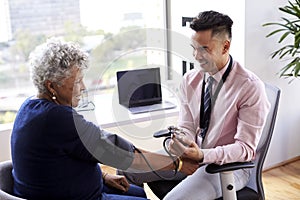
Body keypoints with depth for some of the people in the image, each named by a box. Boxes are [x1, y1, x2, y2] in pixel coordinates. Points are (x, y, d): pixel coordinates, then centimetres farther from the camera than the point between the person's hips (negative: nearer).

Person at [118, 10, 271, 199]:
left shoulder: (250, 87, -17)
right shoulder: (190, 80, 0)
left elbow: (246, 147, -17)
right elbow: (186, 127, 5)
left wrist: (202, 155, -30)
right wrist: (180, 142, -20)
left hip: (228, 164, -5)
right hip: (193, 154, 6)